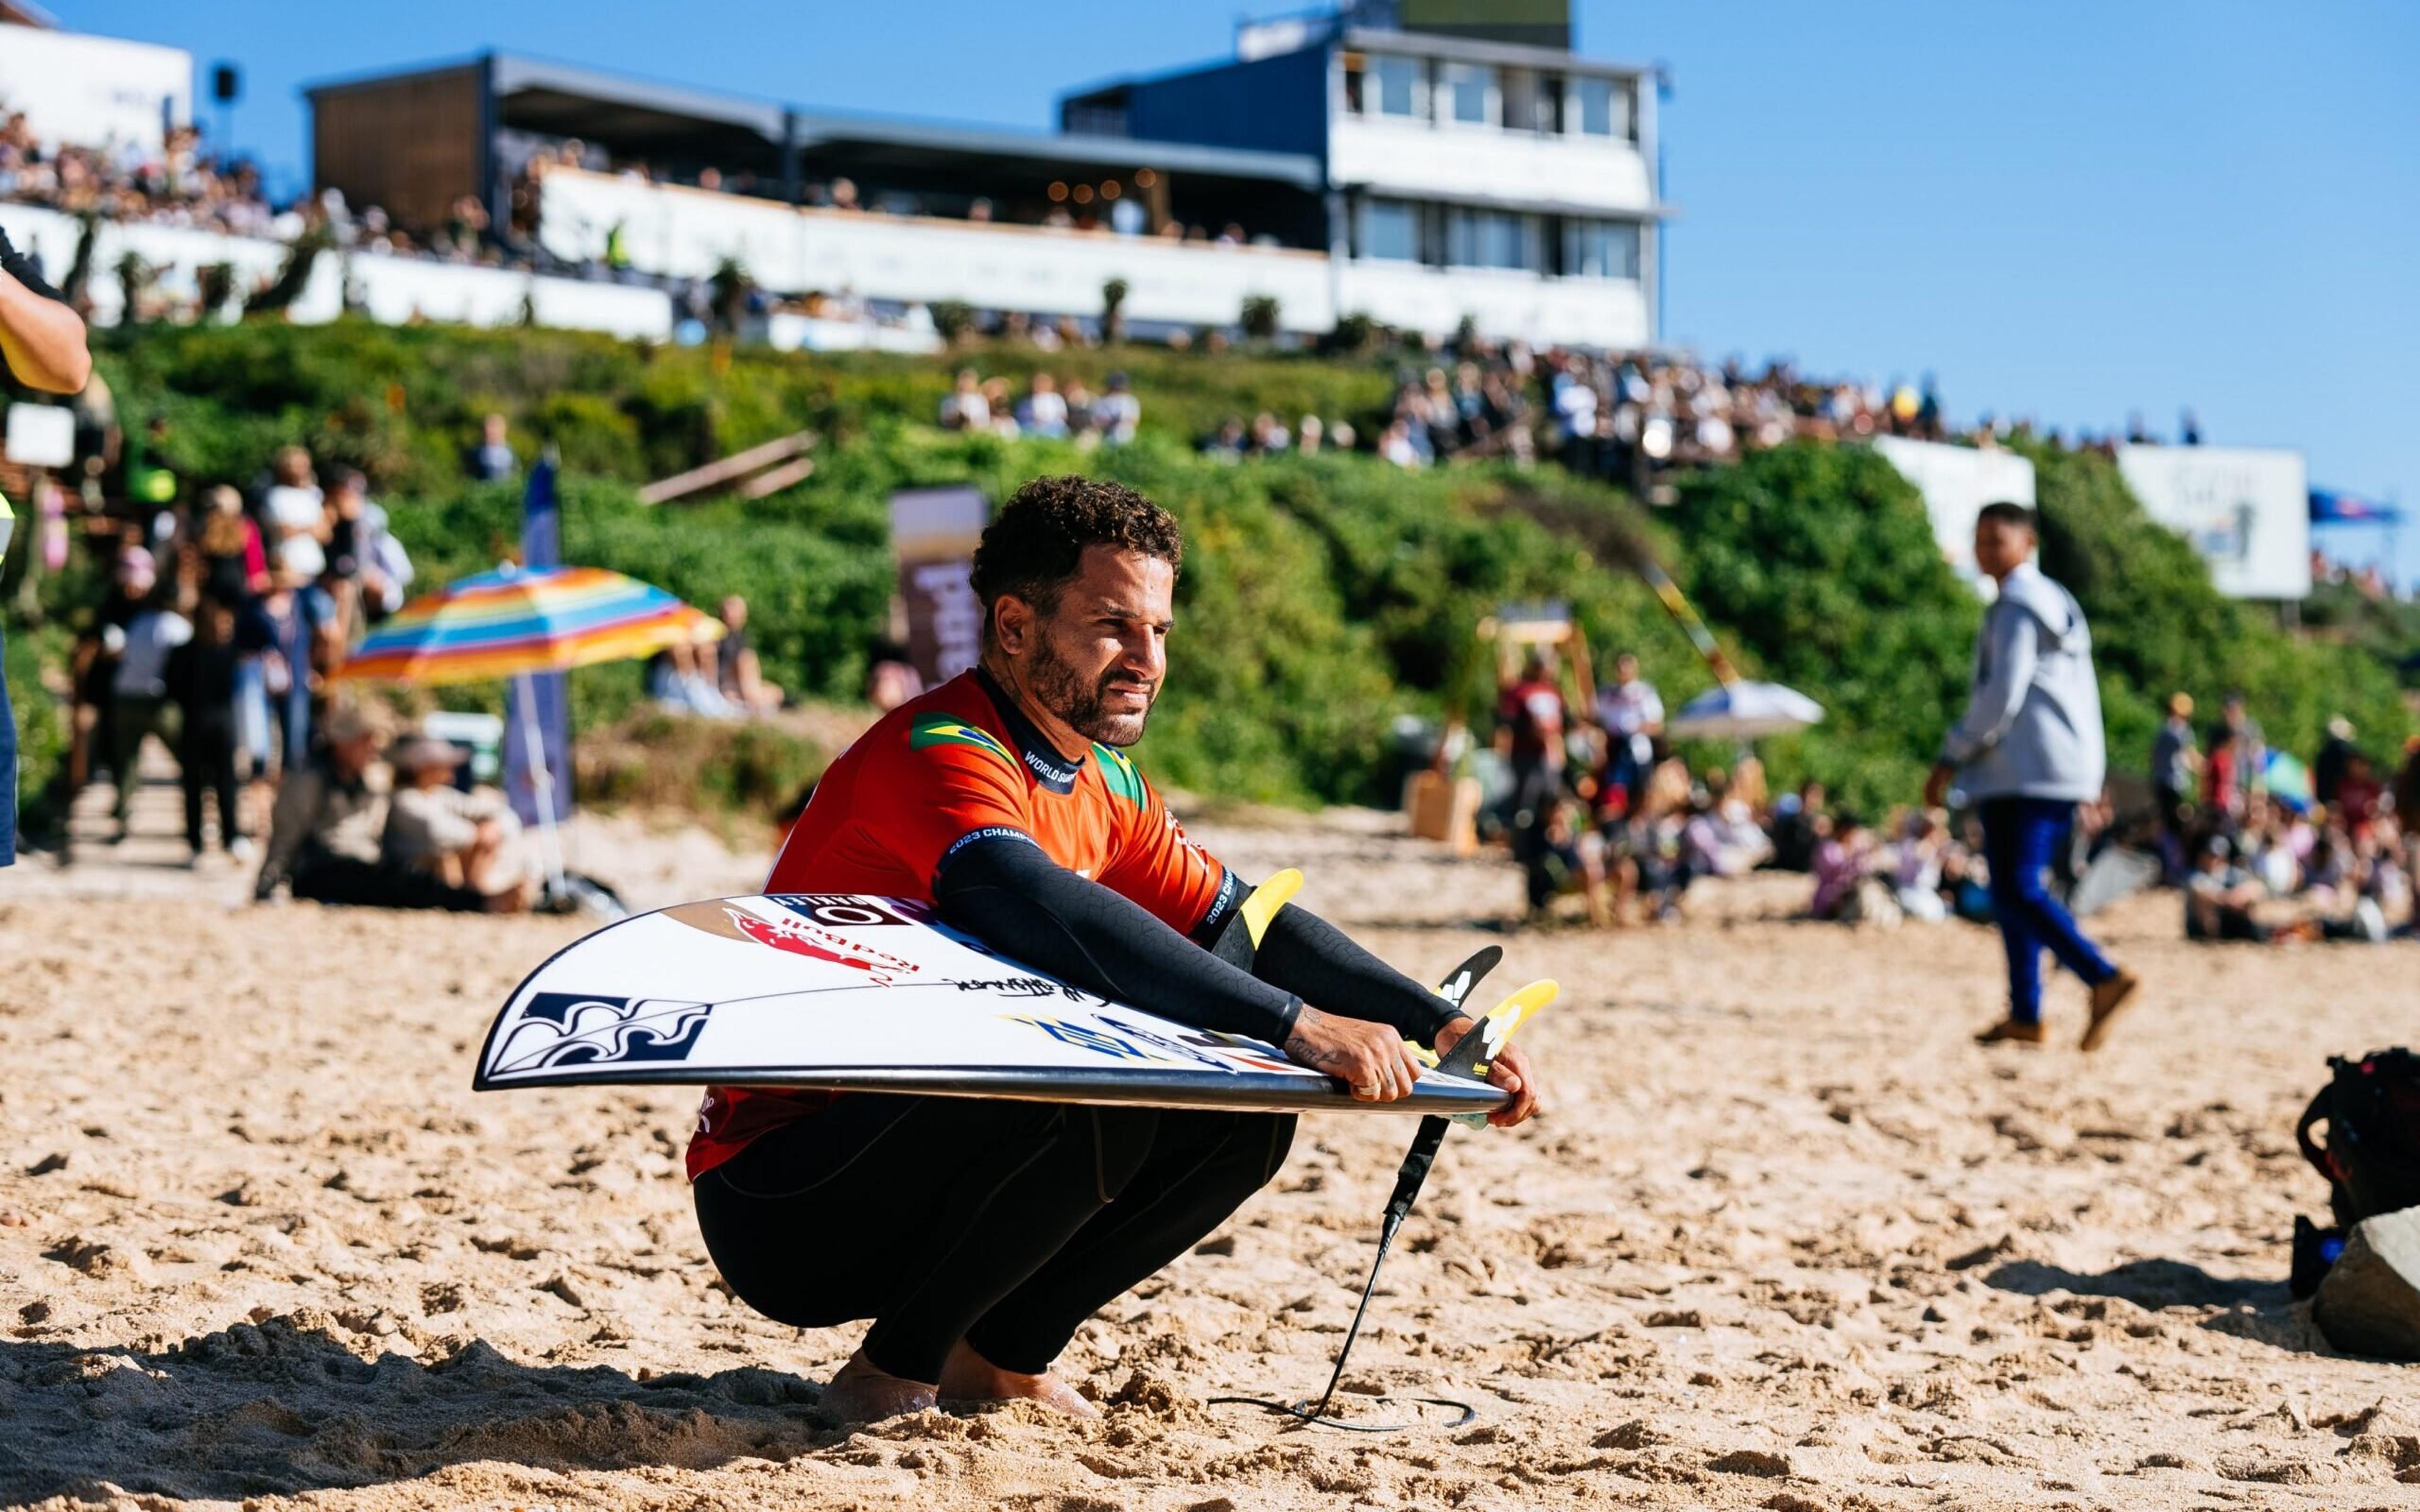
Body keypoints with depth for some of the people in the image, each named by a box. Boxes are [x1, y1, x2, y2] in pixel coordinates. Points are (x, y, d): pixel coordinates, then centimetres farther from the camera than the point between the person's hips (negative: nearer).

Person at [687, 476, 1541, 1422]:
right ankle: (891, 1372, -13)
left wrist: (1439, 1024, -4)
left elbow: (1243, 921, 10)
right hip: (781, 1213, -9)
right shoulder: (939, 757, -20)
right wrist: (1295, 1024, -41)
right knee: (1100, 1086, -30)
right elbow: (1053, 917, -38)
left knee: (1247, 1112, 0)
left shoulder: (1106, 787, 9)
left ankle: (1001, 1354, 7)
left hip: (921, 1148, 9)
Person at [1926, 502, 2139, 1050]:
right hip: (2066, 773, 10)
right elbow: (2081, 694, 24)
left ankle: (2104, 977, -30)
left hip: (2025, 773, -10)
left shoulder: (2015, 608, -9)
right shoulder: (2059, 603, 22)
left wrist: (1951, 759, -10)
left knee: (2017, 891, -15)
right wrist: (2092, 779, 26)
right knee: (2014, 889, 12)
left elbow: (2001, 696, -16)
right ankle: (2025, 1014, 11)